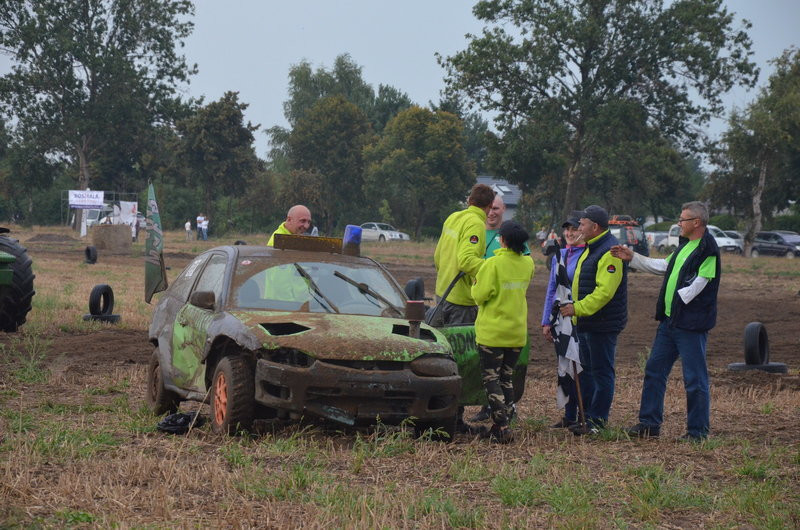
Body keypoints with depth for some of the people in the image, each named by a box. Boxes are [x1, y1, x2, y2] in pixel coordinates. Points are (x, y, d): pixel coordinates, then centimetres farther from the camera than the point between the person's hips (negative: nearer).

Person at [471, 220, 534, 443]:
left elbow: (480, 296, -15)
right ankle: (503, 425, 15)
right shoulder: (528, 264, 3)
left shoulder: (493, 264, -16)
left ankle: (501, 427, -10)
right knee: (507, 378, 15)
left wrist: (476, 284, 7)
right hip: (518, 332, 5)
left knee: (491, 379, 1)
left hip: (492, 331, -5)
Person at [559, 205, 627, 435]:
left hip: (603, 325, -11)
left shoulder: (609, 252, -19)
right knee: (586, 371, 15)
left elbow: (605, 291, -27)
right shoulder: (591, 248, 16)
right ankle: (586, 416, 22)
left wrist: (578, 308, -27)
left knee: (602, 372, -3)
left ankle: (597, 420, 1)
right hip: (586, 323, 11)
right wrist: (576, 309, 17)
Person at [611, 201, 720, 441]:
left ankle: (698, 430, 8)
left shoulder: (707, 249, -16)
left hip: (691, 323, -10)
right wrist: (632, 257, 23)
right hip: (669, 321, 10)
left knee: (694, 378, -2)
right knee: (655, 370, 12)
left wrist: (676, 303, -13)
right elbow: (664, 266, 26)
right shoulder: (685, 245, 15)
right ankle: (649, 424, 19)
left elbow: (696, 286, -19)